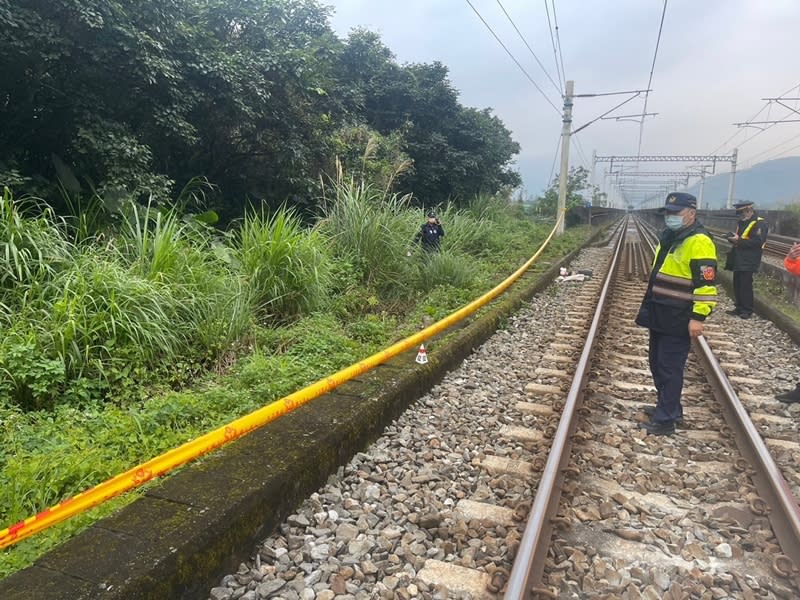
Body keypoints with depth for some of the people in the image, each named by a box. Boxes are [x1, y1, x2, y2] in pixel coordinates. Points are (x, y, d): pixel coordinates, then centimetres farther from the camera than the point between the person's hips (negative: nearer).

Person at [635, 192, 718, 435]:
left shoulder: (698, 242, -17)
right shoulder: (669, 237, 13)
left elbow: (706, 284, -20)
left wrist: (698, 317, -22)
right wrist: (650, 307, 24)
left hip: (678, 320, -9)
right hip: (660, 315, 10)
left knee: (669, 368, -2)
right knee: (657, 363, 17)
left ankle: (666, 420, 8)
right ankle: (669, 408, 32)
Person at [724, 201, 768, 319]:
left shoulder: (759, 223, -11)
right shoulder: (742, 222, 17)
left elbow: (758, 241, -22)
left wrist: (739, 240, -21)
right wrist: (733, 237, 3)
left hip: (748, 262, -9)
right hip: (739, 260, 9)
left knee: (745, 286, -6)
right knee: (737, 285, 10)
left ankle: (747, 311, 2)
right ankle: (739, 308, 19)